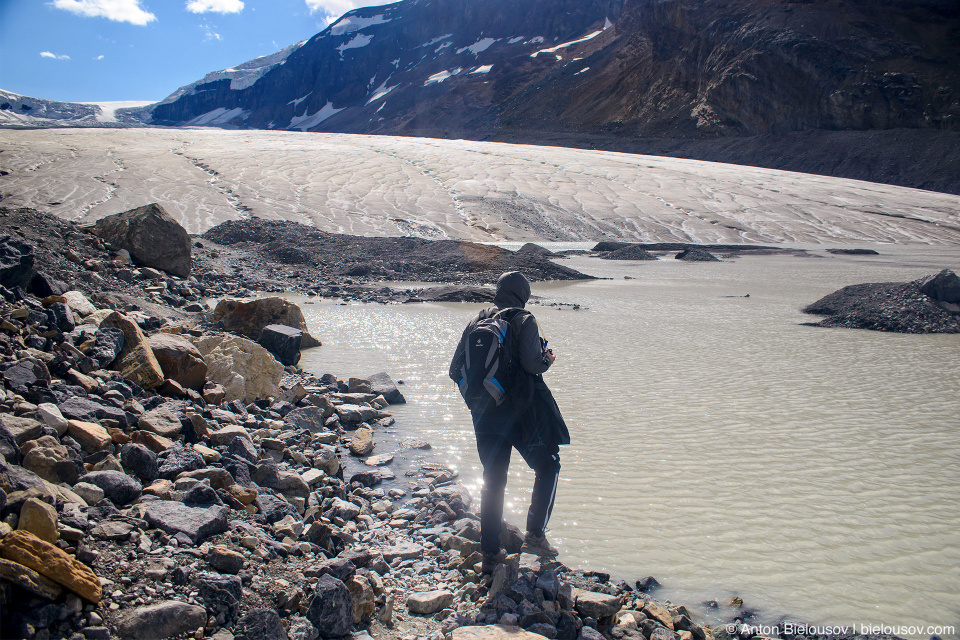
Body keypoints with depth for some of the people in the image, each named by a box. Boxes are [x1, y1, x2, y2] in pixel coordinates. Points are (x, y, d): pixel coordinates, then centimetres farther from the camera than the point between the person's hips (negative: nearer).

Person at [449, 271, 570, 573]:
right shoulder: (524, 320, -7)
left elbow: (456, 371, 6)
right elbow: (533, 364, -20)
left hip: (485, 413, 5)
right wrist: (547, 358, 1)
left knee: (492, 480, 14)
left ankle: (490, 554, 18)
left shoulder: (475, 322, 8)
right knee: (548, 467, 16)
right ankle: (535, 535, 8)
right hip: (523, 411, -5)